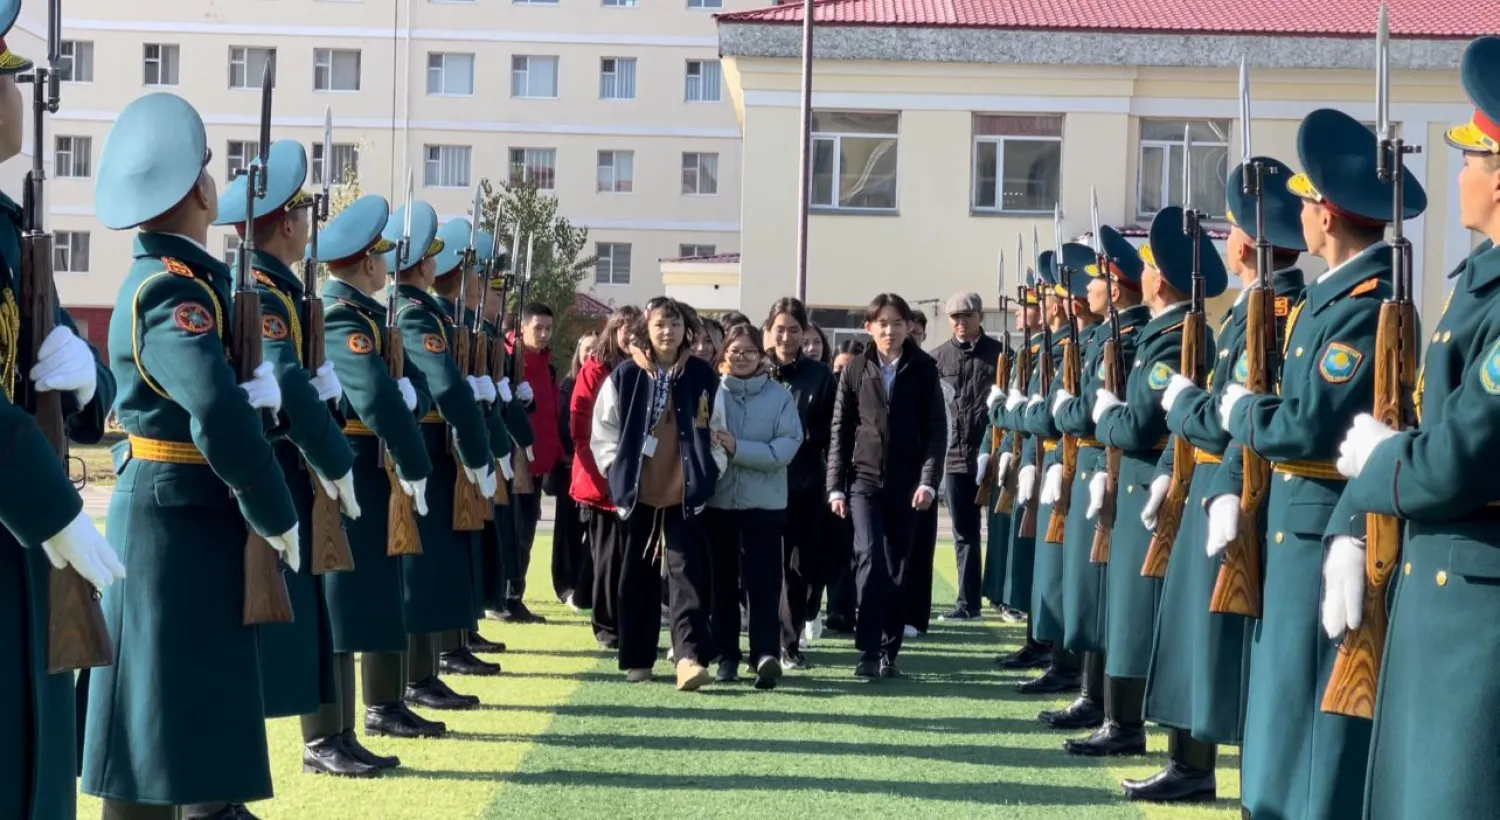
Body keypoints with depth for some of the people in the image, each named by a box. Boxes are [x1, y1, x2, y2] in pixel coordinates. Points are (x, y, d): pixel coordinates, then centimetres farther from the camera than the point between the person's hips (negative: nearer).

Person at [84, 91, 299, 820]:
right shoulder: (172, 290, -20)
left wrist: (261, 388, -4)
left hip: (190, 510, 10)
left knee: (208, 685, 18)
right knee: (161, 703, -4)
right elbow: (220, 418, -30)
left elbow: (219, 392, 16)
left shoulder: (180, 277, 11)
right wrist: (278, 516, -21)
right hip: (174, 515, -10)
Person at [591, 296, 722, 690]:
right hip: (637, 492, 1)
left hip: (686, 493, -1)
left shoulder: (702, 375, 3)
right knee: (638, 575, 9)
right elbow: (603, 429, 6)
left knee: (688, 572, -10)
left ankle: (690, 655, -15)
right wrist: (616, 470, -1)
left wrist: (710, 469, 2)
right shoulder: (625, 376, 1)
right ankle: (637, 658, 18)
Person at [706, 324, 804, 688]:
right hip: (717, 501, 2)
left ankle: (766, 654, -16)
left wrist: (736, 448, -15)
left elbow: (786, 448, -10)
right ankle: (726, 655, 15)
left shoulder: (780, 397, 1)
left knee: (763, 580, -10)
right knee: (722, 580, 7)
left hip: (764, 503, -2)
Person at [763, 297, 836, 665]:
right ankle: (787, 639, 7)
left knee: (804, 563, 2)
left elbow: (831, 434, 4)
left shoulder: (819, 376, 6)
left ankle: (790, 639, 14)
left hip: (806, 485, 1)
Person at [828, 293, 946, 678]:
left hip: (906, 484, 0)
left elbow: (937, 428, 0)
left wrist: (928, 481, -9)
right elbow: (840, 431, 7)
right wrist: (836, 487, 2)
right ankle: (868, 650, -13)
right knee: (871, 559, -16)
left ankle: (889, 652, 13)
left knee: (897, 568, 4)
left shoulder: (923, 370, 3)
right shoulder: (855, 371, 5)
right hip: (864, 479, 0)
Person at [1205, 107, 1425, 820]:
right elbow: (1276, 402, 12)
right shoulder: (1329, 292, 13)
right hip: (1295, 522, 10)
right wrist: (1229, 490, -1)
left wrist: (1238, 410, -6)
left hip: (1328, 531, -10)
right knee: (1285, 714, 16)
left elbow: (1307, 426, -25)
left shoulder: (1371, 301, -19)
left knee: (1314, 729, -3)